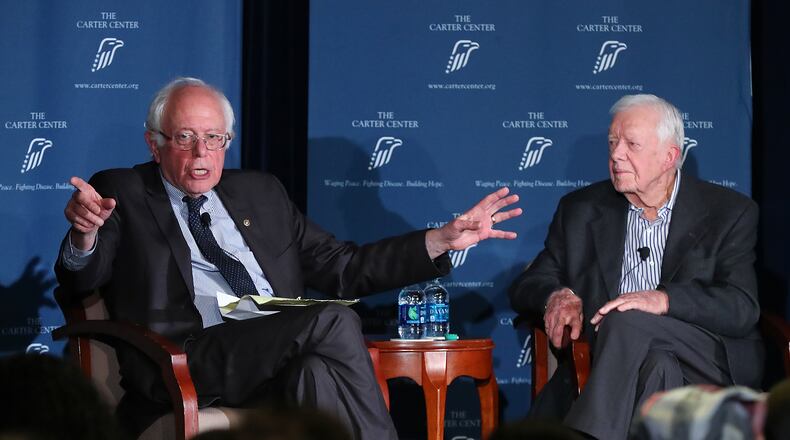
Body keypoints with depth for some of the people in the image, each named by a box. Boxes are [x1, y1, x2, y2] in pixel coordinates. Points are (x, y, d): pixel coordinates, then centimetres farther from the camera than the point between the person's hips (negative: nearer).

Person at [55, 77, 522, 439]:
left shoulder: (261, 192, 27)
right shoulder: (122, 193, 14)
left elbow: (343, 268, 26)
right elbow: (82, 278, -1)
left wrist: (443, 240, 17)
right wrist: (85, 233, -25)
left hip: (287, 356, 4)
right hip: (187, 363, -4)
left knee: (320, 371, -33)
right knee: (334, 321, -28)